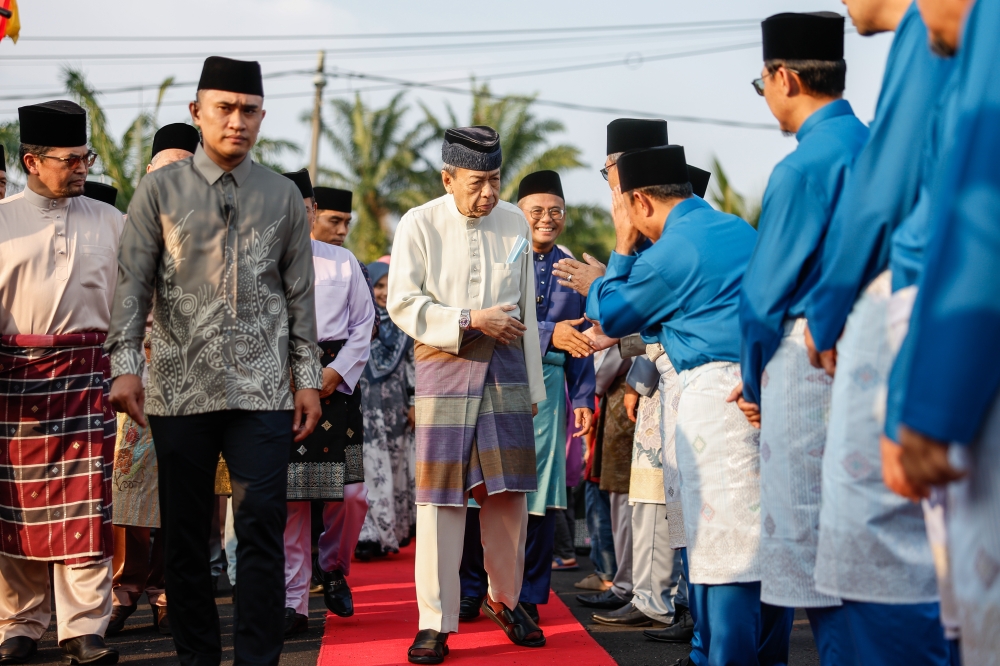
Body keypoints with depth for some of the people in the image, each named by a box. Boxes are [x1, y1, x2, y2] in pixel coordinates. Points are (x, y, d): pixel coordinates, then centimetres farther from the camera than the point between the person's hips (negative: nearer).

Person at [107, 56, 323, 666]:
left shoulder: (283, 197, 9)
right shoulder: (160, 191, 5)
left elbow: (300, 295, 11)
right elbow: (133, 283, 3)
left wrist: (308, 378, 7)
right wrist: (126, 364, -7)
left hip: (262, 389, 0)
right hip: (179, 388, 0)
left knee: (262, 530, -6)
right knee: (185, 535, 5)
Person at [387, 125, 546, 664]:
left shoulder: (513, 222, 8)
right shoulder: (419, 225, -3)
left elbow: (526, 309, 14)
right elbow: (402, 304, -7)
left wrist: (533, 385, 15)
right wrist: (472, 320, -14)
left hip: (504, 364, 3)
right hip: (444, 364, -3)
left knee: (508, 490, 5)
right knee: (439, 496, -4)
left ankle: (505, 599, 24)